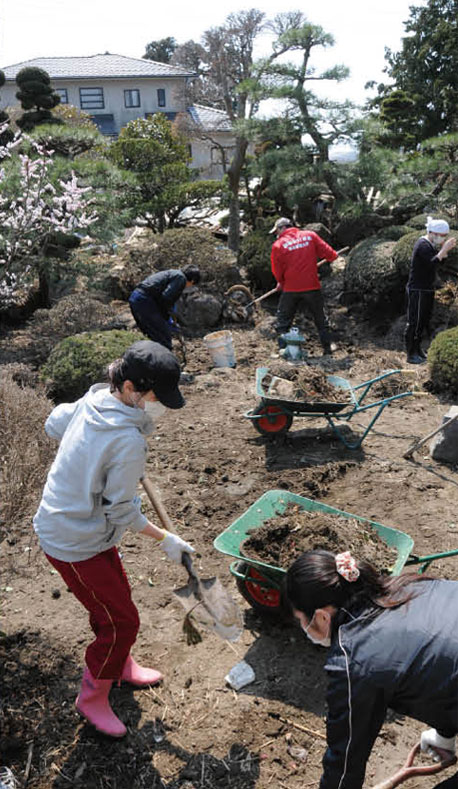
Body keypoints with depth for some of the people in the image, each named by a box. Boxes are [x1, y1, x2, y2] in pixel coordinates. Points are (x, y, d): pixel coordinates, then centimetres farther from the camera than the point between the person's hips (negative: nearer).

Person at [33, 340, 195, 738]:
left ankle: (120, 665, 50)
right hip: (76, 545, -9)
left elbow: (53, 425, 12)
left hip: (60, 521, 9)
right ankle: (92, 698, 29)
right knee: (121, 619, 6)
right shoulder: (129, 441, -32)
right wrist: (165, 539, -9)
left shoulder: (93, 400, -7)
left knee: (115, 596, 25)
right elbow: (121, 510, -22)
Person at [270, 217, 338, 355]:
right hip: (312, 287, 2)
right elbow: (328, 253, 2)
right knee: (321, 319, 16)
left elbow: (277, 272, 0)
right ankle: (327, 348, 19)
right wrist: (333, 256, 25)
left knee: (282, 321, 10)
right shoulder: (310, 235, 0)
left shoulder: (278, 245, -6)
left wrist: (281, 282, 20)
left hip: (291, 290, -2)